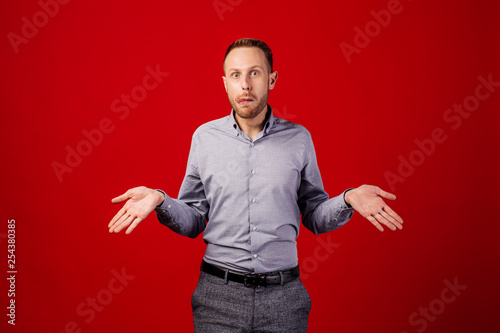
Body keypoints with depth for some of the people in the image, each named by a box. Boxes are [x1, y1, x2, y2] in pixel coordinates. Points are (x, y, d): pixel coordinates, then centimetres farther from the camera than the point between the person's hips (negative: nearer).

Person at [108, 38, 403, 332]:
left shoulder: (299, 138, 1)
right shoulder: (204, 137, 1)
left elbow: (314, 217, 6)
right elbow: (194, 221, 4)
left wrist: (348, 199, -12)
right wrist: (160, 200, -14)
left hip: (283, 296, 1)